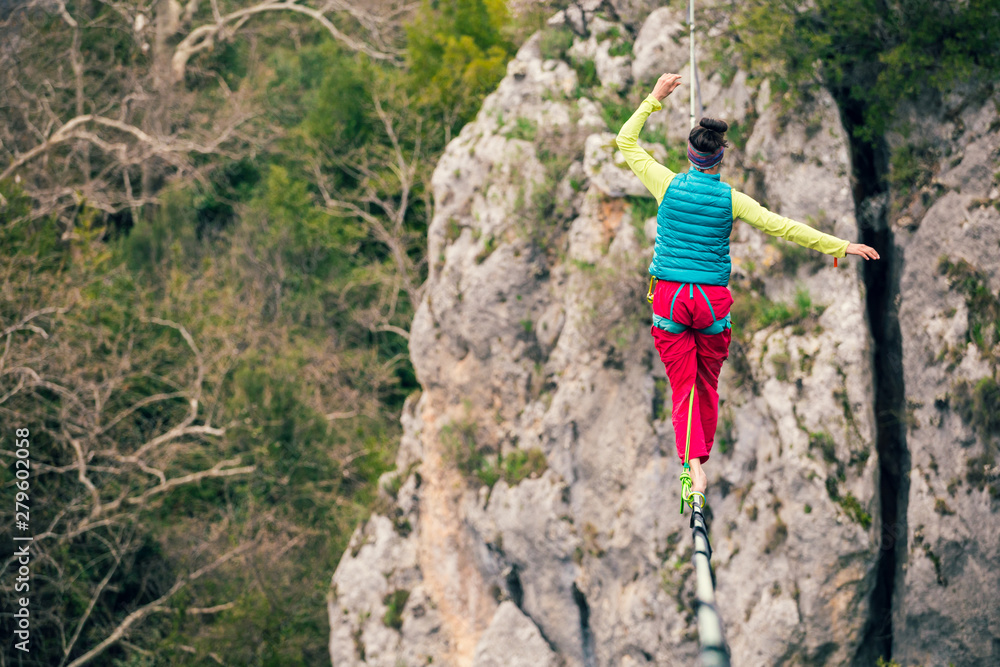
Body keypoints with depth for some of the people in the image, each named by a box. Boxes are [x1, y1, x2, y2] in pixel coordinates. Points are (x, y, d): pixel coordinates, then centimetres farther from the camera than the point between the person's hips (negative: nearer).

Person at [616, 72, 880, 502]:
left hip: (670, 298, 0)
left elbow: (626, 142, 8)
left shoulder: (668, 185, -4)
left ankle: (693, 465, -19)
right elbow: (782, 227, -4)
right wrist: (839, 246, 2)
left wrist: (654, 98, 12)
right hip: (714, 300, 0)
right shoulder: (731, 199, -5)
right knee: (707, 385, 16)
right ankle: (702, 457, 24)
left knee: (682, 387, -2)